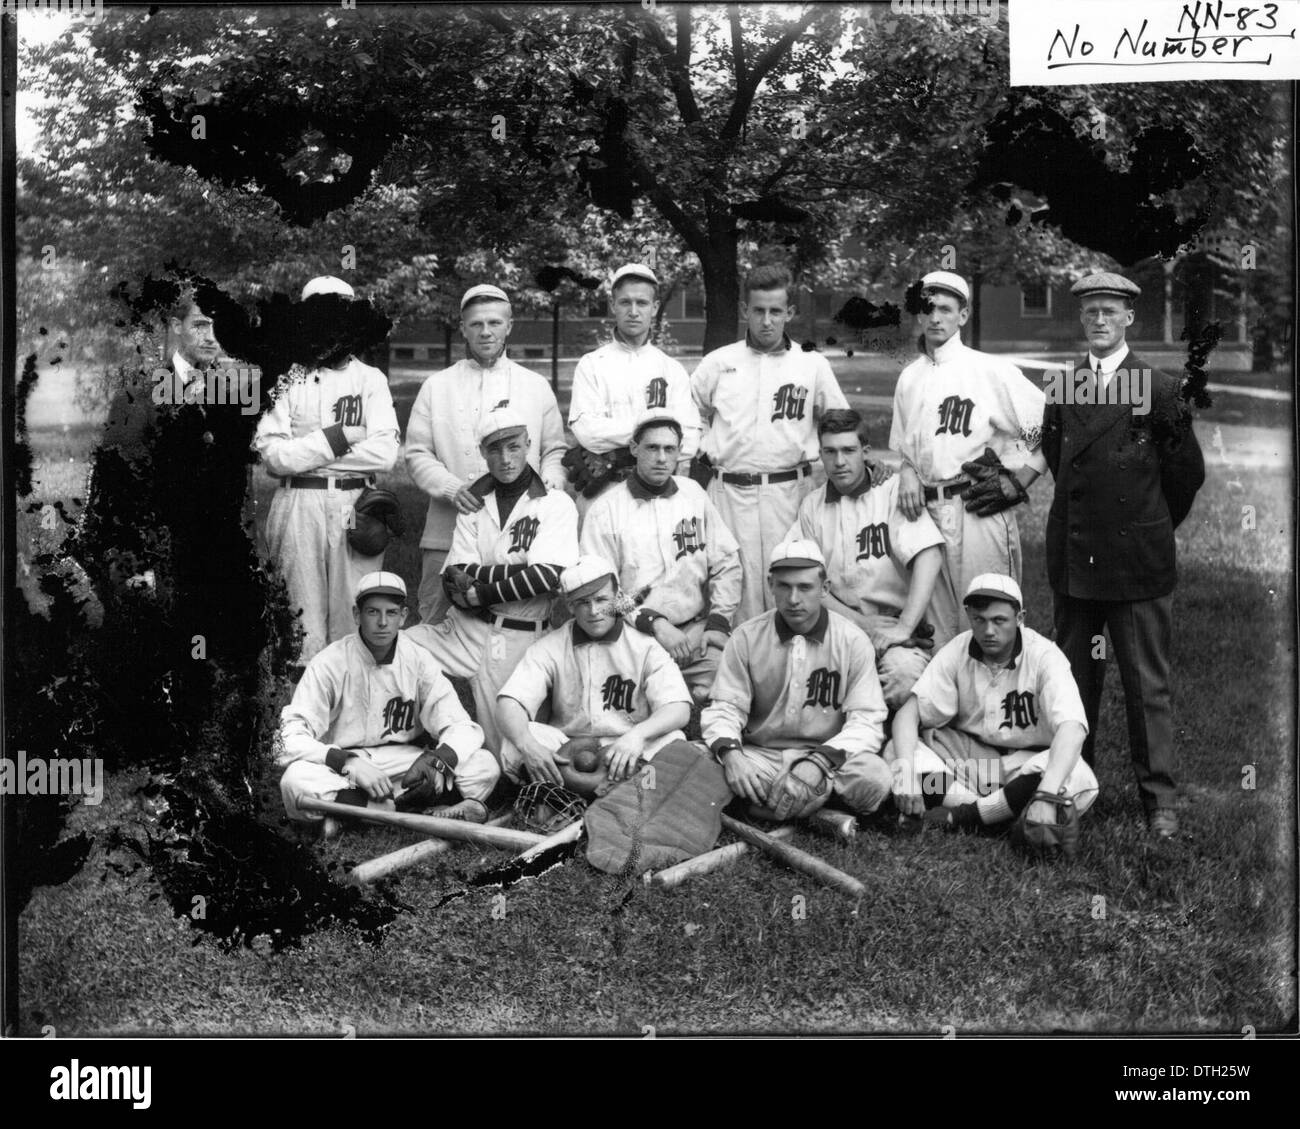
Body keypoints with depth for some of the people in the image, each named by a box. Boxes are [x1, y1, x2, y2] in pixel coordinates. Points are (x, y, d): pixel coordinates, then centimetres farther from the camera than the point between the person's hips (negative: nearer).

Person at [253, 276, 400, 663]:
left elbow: (385, 452, -5)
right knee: (303, 620, 1)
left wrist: (304, 452, -5)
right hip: (298, 505, 0)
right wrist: (337, 439, -9)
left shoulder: (371, 379, 9)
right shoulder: (285, 380, 8)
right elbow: (273, 454, -4)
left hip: (355, 506, 0)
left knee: (353, 616, 0)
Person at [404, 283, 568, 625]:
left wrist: (548, 488, -6)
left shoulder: (536, 386, 14)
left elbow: (555, 451, 15)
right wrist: (452, 488, -12)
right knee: (437, 630, 0)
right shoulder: (437, 386, 11)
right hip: (449, 535, 0)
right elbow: (417, 453, 6)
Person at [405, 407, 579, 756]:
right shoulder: (473, 503, 11)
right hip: (464, 628, 4)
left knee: (501, 749, -8)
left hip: (518, 639, -4)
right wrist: (519, 570, -13)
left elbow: (548, 577, -16)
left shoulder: (555, 504, -1)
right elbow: (456, 580, -1)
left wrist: (479, 591, -12)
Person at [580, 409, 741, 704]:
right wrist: (654, 623, -14)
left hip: (698, 633, 3)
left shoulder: (694, 494, 13)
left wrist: (719, 622, 1)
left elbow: (726, 563, 13)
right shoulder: (605, 510, 0)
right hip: (637, 636, -3)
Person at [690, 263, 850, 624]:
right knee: (737, 582, -2)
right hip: (731, 491, 0)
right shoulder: (718, 363, 9)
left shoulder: (812, 364, 8)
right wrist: (708, 445, 10)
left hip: (791, 490, 0)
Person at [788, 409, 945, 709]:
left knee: (904, 674, -35)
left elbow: (929, 557, -14)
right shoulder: (811, 506, 12)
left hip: (895, 629, -3)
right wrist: (859, 622, -10)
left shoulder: (894, 490, 0)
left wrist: (903, 628, -22)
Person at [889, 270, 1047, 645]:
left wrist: (1017, 482, -8)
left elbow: (1049, 429, -2)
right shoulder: (909, 378, 15)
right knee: (938, 623, 9)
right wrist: (907, 473, 2)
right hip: (927, 510, 5)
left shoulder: (992, 370, -2)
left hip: (980, 510, -5)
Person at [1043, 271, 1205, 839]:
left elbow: (1188, 472, 4)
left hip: (1138, 558, -3)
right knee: (1074, 680, 10)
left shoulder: (1159, 388, -3)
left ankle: (1159, 798, 8)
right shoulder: (1063, 389, 7)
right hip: (1073, 557, 4)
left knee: (1148, 684, 1)